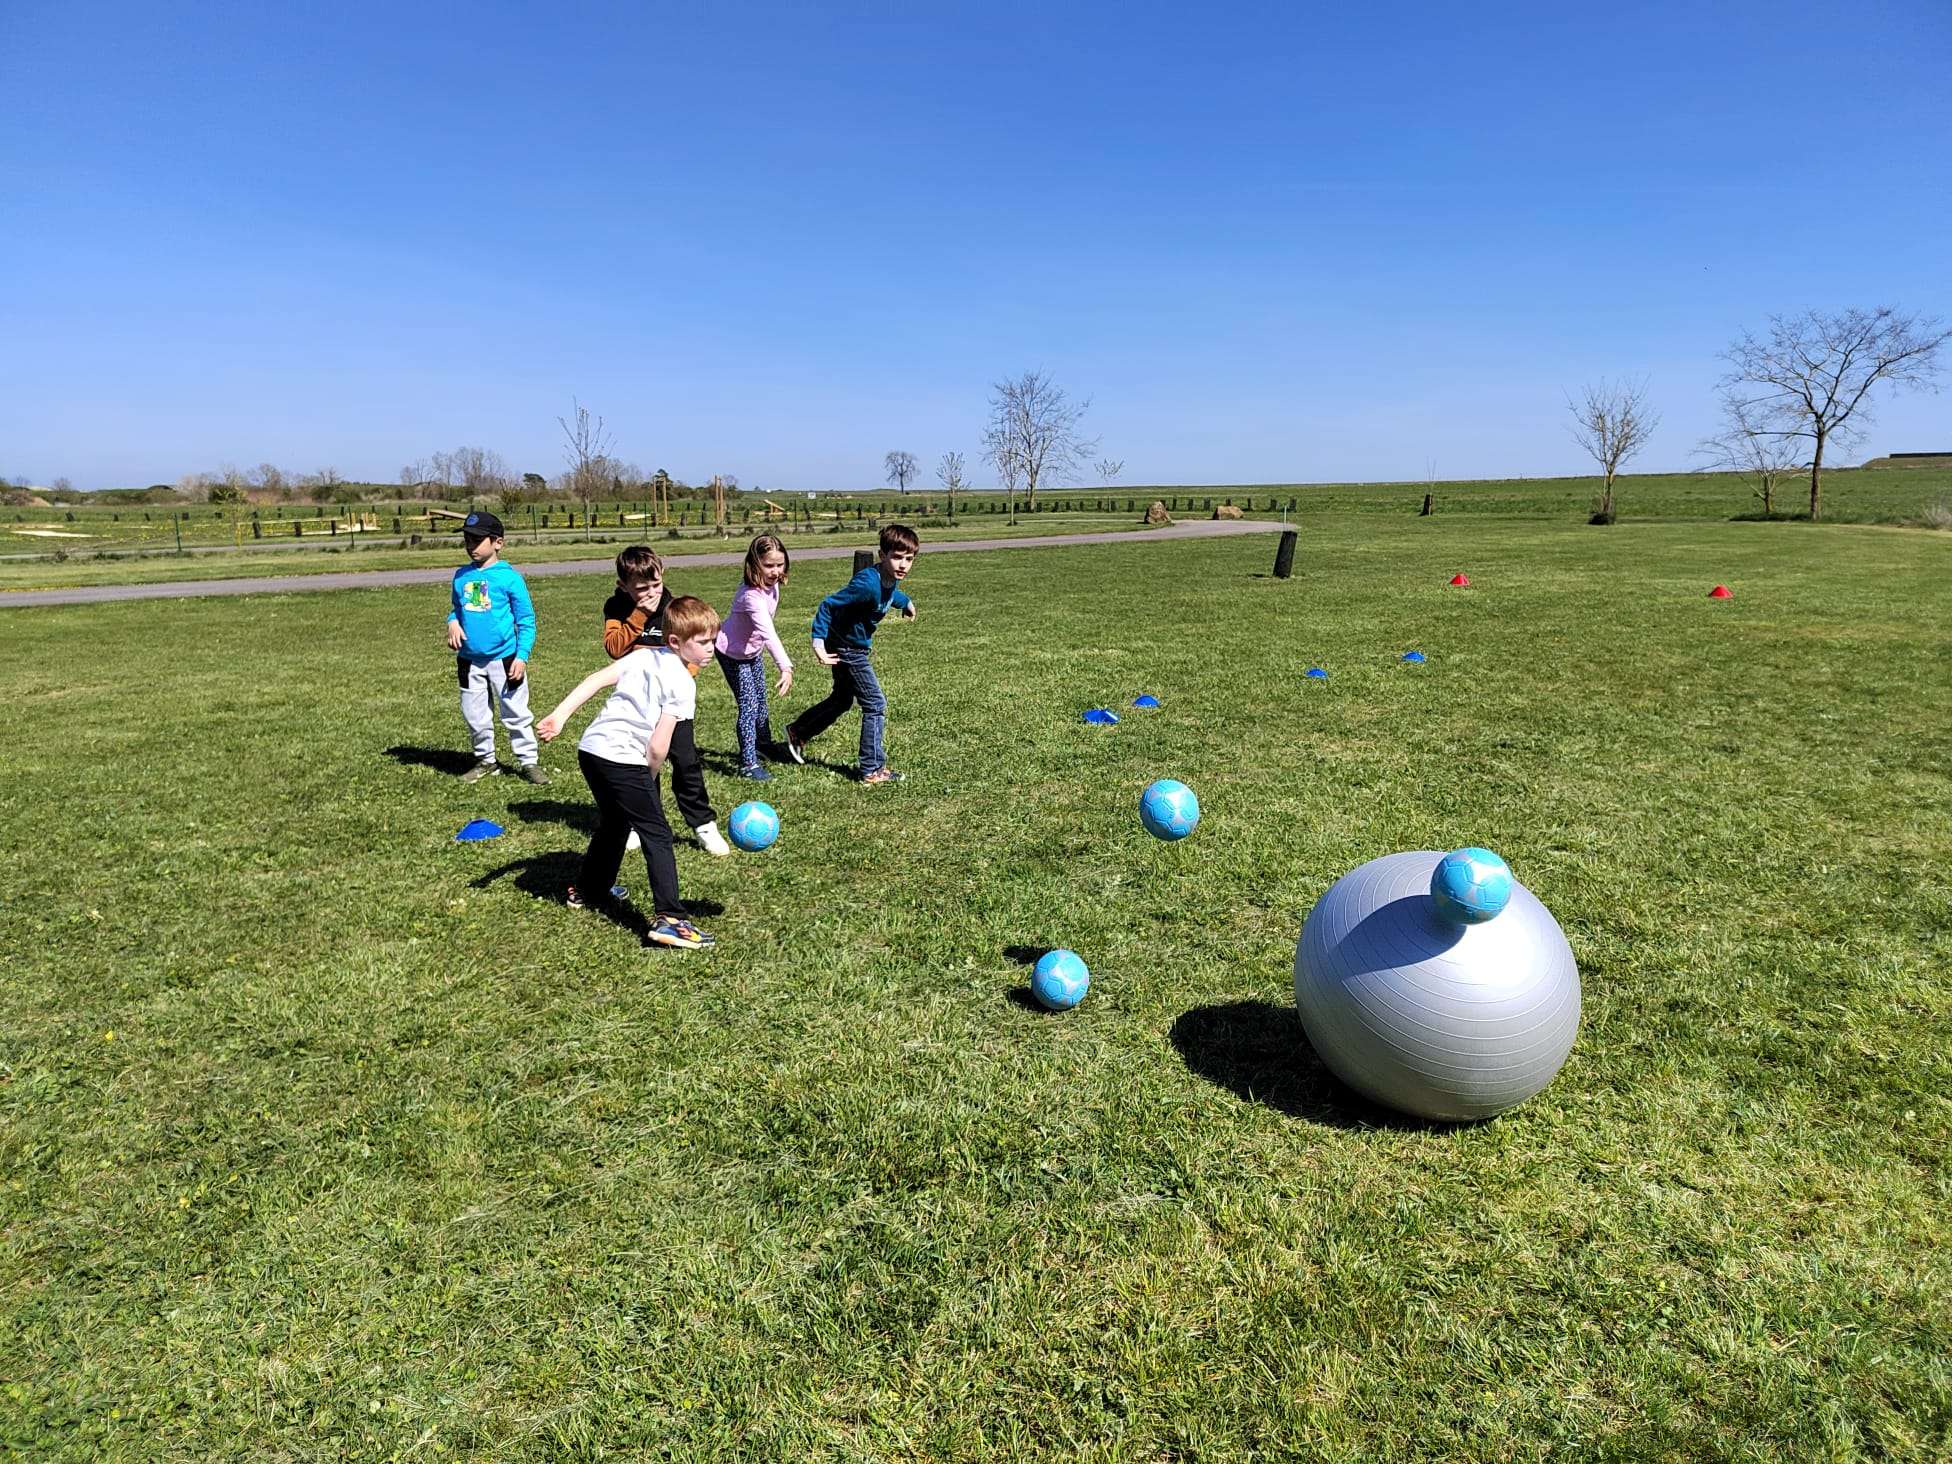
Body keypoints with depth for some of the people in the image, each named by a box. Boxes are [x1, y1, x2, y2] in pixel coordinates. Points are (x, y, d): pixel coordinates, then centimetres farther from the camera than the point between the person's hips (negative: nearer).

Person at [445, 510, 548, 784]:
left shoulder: (508, 576, -10)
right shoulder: (461, 575, 5)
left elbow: (526, 620, -7)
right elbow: (456, 608, 19)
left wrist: (522, 656, -13)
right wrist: (453, 622, -5)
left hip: (504, 657, -5)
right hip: (469, 659, 5)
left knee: (516, 713, 2)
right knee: (474, 715, 14)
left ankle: (528, 761, 13)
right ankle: (485, 761, 29)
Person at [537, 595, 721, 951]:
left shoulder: (643, 656, 14)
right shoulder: (682, 684, -7)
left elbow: (595, 679, 5)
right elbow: (658, 745, -11)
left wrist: (560, 715, 3)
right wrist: (649, 780, 5)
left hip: (591, 748, 8)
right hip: (624, 760, -8)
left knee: (614, 822, 29)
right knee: (657, 835, -4)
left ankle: (588, 889, 47)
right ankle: (670, 919, -12)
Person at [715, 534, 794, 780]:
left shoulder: (771, 584, -11)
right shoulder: (752, 596, -38)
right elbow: (768, 633, -50)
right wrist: (785, 667, -58)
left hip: (753, 651, 8)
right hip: (733, 654, -8)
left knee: (760, 701, 20)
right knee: (748, 705, -10)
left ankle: (764, 744, 40)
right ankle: (748, 763, -4)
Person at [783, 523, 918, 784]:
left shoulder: (890, 579, -6)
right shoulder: (868, 584, -32)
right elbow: (828, 605, -28)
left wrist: (905, 602, 31)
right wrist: (818, 642, -31)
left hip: (849, 646, 9)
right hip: (848, 648, -9)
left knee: (842, 699, 25)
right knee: (876, 705, -3)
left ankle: (798, 732, 42)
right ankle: (873, 770, 6)